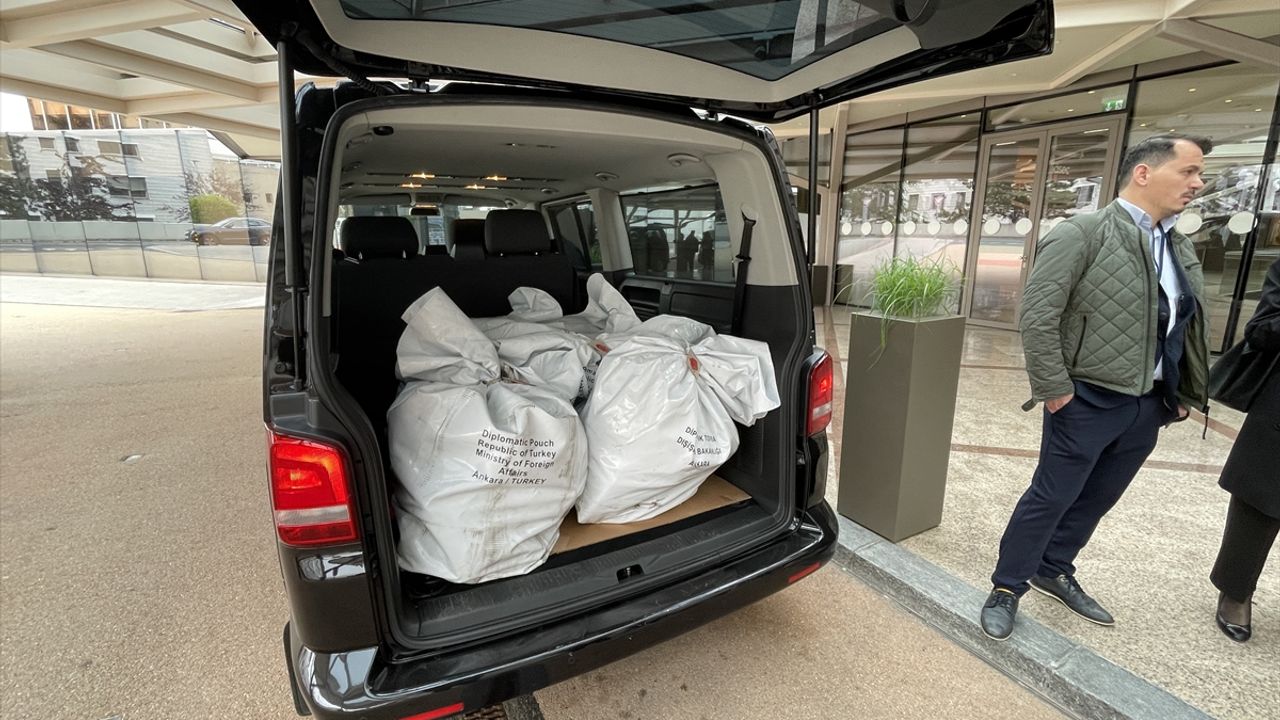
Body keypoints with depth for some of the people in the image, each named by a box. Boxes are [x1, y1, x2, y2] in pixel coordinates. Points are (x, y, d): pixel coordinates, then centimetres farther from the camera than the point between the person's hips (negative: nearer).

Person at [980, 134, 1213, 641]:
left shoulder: (1181, 248, 11)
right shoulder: (1083, 233, -14)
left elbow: (1190, 327, 16)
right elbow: (1037, 315, -20)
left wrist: (1185, 393, 11)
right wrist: (1053, 389, -18)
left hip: (1149, 404, 8)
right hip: (1089, 401, -7)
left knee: (1096, 500, 18)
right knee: (1051, 498, 2)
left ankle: (1054, 572, 37)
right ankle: (1006, 588, 19)